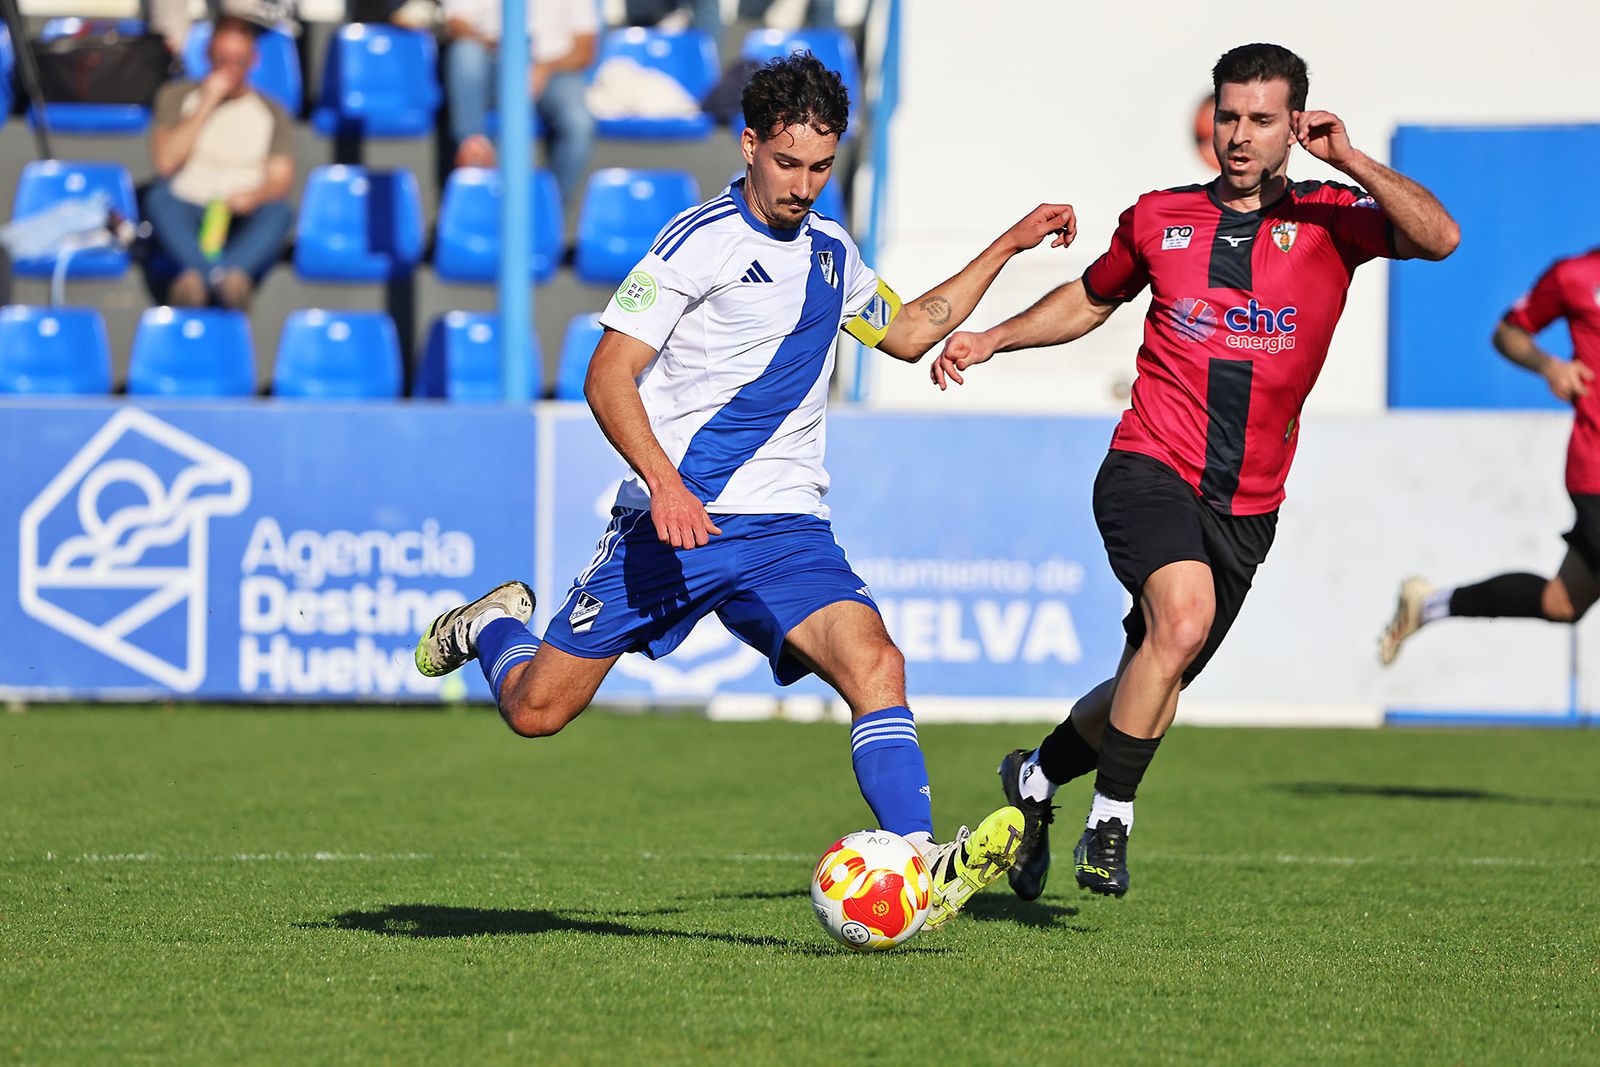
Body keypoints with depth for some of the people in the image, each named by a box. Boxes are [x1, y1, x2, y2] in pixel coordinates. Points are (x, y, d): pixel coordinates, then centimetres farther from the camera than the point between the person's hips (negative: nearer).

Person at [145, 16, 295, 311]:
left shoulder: (271, 112, 17)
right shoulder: (176, 96, 14)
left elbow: (280, 179, 6)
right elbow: (165, 162, -1)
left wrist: (256, 195, -18)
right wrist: (207, 104, -4)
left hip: (243, 223, 1)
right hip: (186, 213, -1)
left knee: (278, 211, -33)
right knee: (160, 196, -34)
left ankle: (198, 276, -58)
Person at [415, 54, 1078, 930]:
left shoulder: (830, 251, 15)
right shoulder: (701, 241, -8)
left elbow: (908, 331, 35)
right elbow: (609, 376, -12)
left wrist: (1008, 246, 29)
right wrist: (664, 483, -25)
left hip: (786, 528, 4)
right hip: (673, 522, -4)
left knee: (873, 662, -23)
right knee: (537, 711, 0)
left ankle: (919, 868, -32)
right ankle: (492, 627, 35)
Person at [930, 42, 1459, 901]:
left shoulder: (1329, 221, 3)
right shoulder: (1159, 219, 7)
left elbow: (1438, 238, -15)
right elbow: (1092, 299, 26)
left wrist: (1349, 160, -20)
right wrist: (993, 340, 15)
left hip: (1246, 508, 2)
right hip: (1150, 469, -2)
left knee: (1157, 684, 11)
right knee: (1184, 618, -30)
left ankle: (1036, 776, 39)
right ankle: (1110, 819, -18)